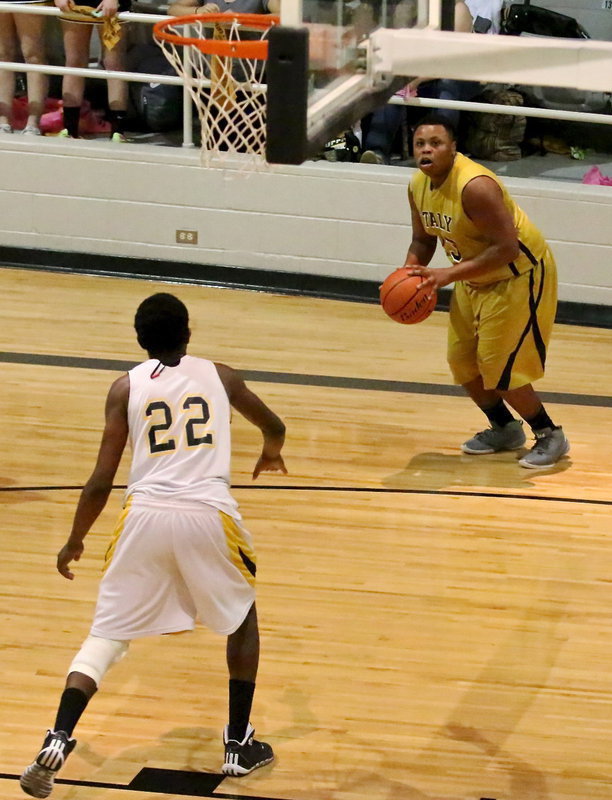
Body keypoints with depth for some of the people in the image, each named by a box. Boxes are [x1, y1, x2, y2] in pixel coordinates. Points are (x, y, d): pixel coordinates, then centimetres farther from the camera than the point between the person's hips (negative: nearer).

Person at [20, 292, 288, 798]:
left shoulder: (126, 388, 10)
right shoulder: (218, 376, 15)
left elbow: (101, 481, 5)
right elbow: (274, 426, 32)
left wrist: (75, 541, 19)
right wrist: (271, 453, 56)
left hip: (145, 515, 0)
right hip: (209, 515, 0)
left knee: (107, 635, 11)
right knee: (242, 616, 26)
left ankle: (58, 743, -8)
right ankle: (239, 746, 27)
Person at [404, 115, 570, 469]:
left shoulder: (475, 186, -32)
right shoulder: (419, 186, -5)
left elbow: (507, 248, -34)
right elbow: (423, 240, 10)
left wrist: (449, 275, -37)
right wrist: (408, 274, -11)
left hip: (519, 275, -9)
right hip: (476, 278, 9)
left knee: (499, 367, -9)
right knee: (462, 360, 11)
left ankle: (550, 436, 10)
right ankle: (505, 429, 32)